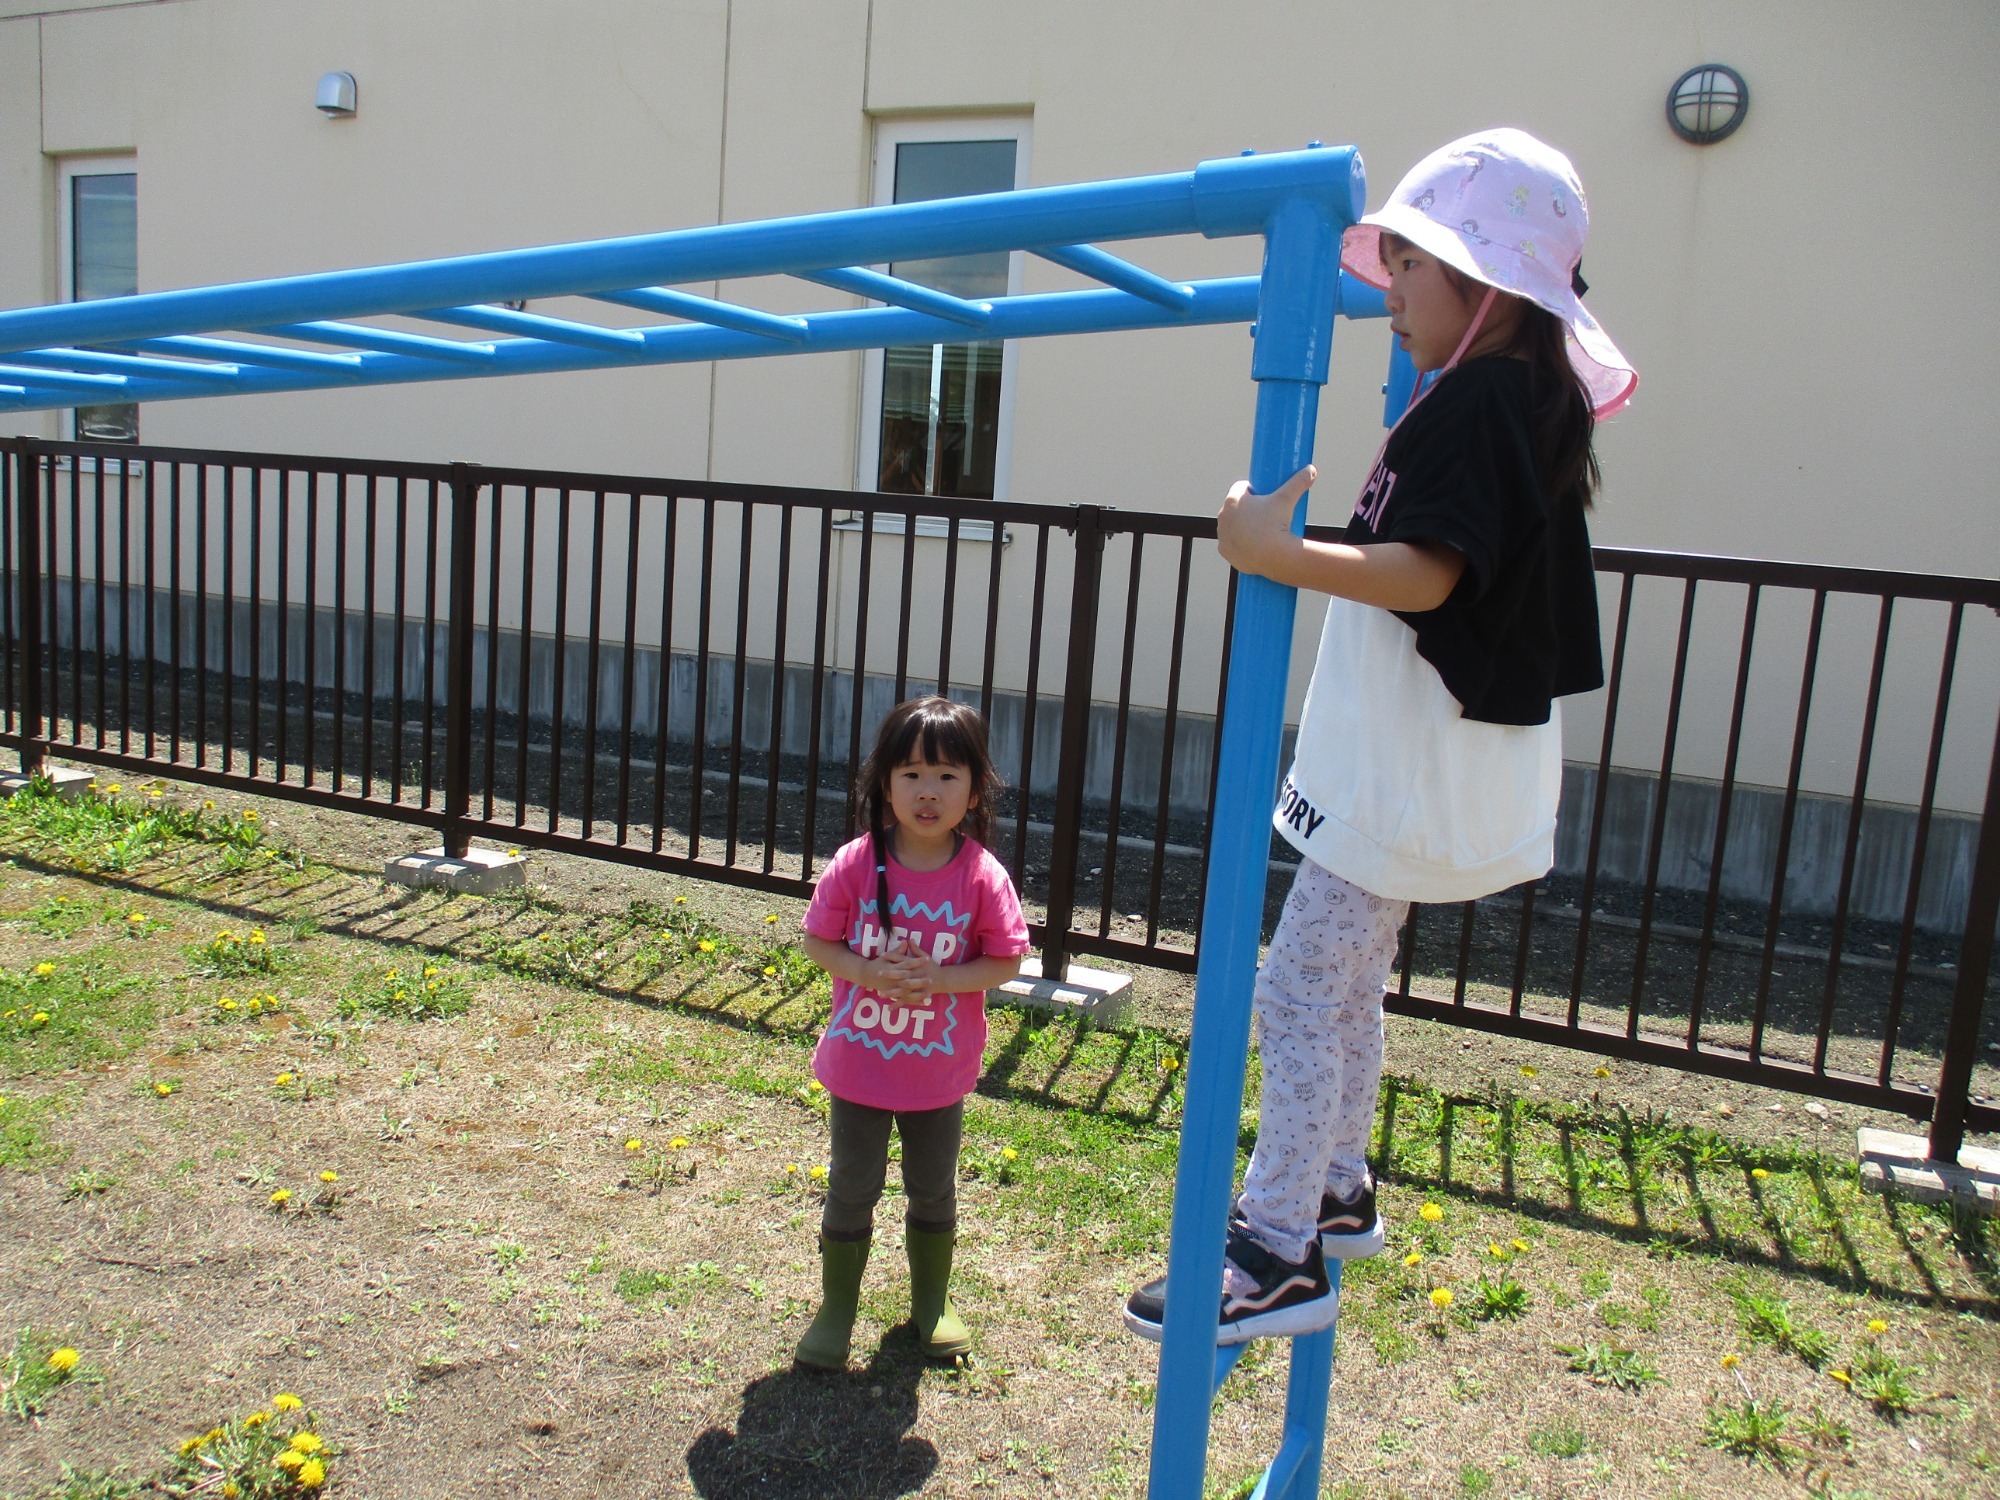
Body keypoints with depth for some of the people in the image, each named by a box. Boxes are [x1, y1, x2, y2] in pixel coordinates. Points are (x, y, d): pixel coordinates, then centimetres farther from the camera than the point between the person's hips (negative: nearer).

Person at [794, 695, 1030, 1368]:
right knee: (852, 1191, 13)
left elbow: (1005, 961, -9)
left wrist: (938, 978, -24)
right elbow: (818, 942, -6)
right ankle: (836, 1311, 33)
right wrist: (867, 971, -24)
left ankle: (931, 1302, 42)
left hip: (940, 1072, 1)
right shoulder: (855, 864, -15)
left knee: (934, 1192, 19)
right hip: (858, 1063, 0)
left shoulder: (983, 876, -15)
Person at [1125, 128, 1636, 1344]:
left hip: (1413, 770, -11)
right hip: (1410, 760, 11)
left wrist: (1273, 550, -34)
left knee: (1299, 990, -6)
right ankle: (1337, 1187, 36)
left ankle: (1281, 1255, 3)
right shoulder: (1528, 396, 13)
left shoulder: (1477, 399, -17)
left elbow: (1424, 572, -30)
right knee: (1348, 980, 20)